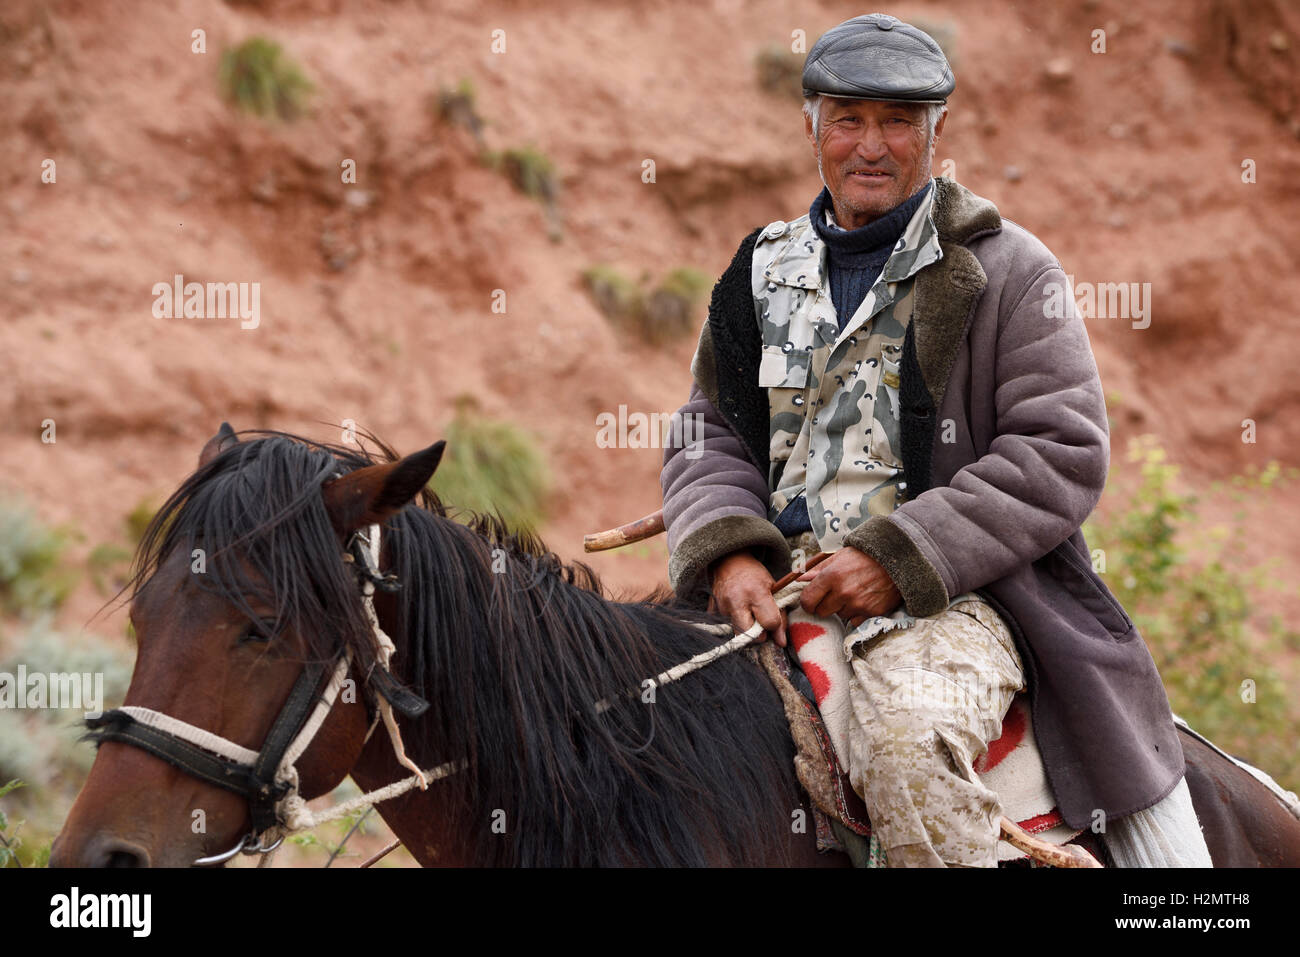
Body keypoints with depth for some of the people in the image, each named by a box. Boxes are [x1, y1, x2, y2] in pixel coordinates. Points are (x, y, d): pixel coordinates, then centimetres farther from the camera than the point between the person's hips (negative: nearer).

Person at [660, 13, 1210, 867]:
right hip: (775, 588, 5)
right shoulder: (764, 274, 19)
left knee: (908, 737, -37)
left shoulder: (1007, 269, 4)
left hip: (949, 598, -5)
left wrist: (901, 558, -14)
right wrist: (727, 548, -7)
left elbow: (1062, 453, -4)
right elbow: (709, 435, 17)